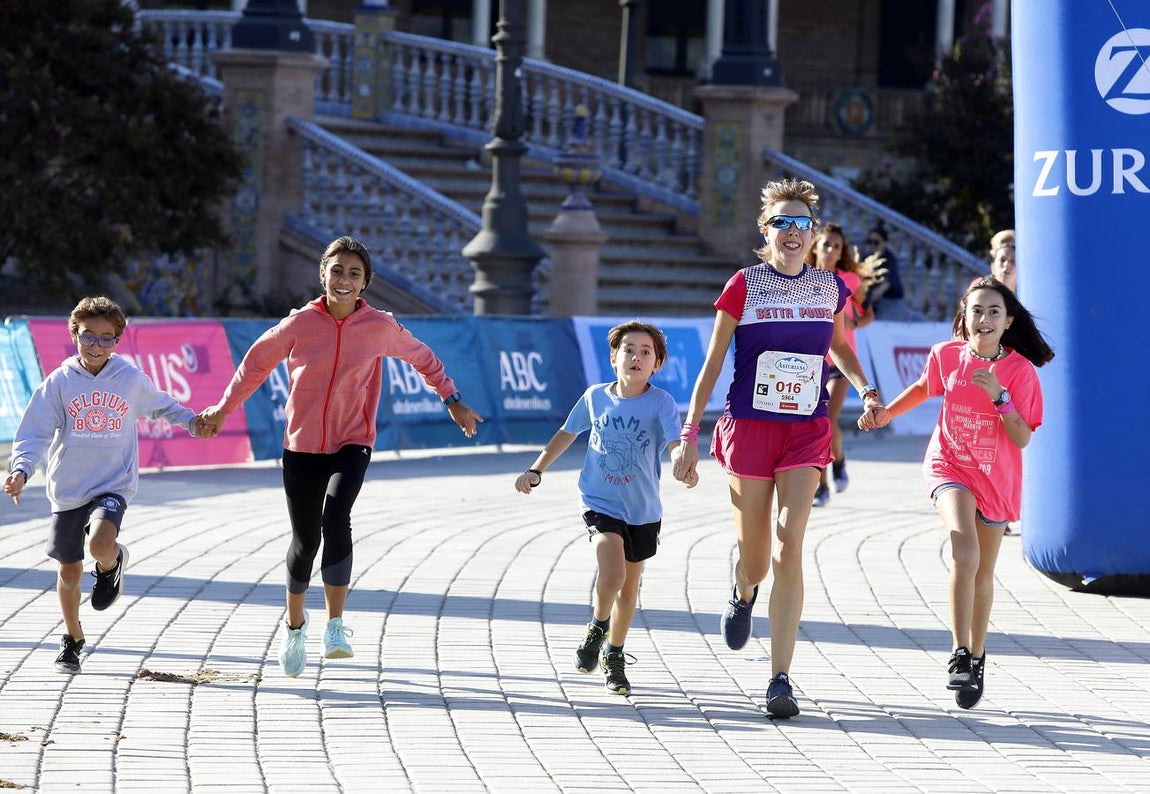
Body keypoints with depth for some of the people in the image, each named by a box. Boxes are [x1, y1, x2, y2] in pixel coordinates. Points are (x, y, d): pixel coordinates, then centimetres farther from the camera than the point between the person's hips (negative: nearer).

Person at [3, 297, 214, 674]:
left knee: (100, 544, -30)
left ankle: (113, 562, 8)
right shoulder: (60, 381, -4)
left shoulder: (131, 379, -1)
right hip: (67, 490, 1)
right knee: (69, 572, 9)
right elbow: (35, 433, -6)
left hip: (113, 485, -1)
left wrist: (191, 420, 6)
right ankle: (72, 639, 34)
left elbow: (160, 405, 21)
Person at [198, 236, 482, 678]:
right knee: (305, 539, 6)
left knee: (335, 519, -26)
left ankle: (335, 626, -18)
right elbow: (258, 361, 10)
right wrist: (224, 409, 16)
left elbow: (422, 358, 14)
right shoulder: (301, 323, -6)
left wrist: (452, 401, 18)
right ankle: (295, 625, 33)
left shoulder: (380, 327, -5)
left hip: (352, 445, -1)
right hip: (301, 446, 1)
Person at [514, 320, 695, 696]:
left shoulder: (660, 403, -12)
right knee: (612, 574, -22)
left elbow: (675, 442, -26)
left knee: (629, 587, 14)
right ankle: (597, 627, 8)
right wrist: (536, 470, 12)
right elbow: (567, 434, 13)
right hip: (600, 503, 0)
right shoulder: (596, 396, -3)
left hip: (643, 509, 0)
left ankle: (615, 656, 35)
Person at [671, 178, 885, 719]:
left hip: (806, 431, 1)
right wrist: (690, 434, -4)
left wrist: (863, 386, 6)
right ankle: (743, 592, 48)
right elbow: (712, 363, 0)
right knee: (755, 558, 6)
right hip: (749, 426, -1)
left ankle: (780, 679, -15)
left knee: (789, 548, -15)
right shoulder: (744, 285, -4)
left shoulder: (830, 288, 5)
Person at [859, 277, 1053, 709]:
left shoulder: (1020, 371, -12)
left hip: (995, 477, 1)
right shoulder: (946, 356, -7)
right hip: (949, 465, -1)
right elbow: (924, 387, 17)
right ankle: (960, 654, -23)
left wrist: (998, 395, -27)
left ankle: (977, 658, 33)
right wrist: (885, 414, 12)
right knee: (965, 552, -26)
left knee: (983, 573, 12)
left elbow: (1023, 438, -15)